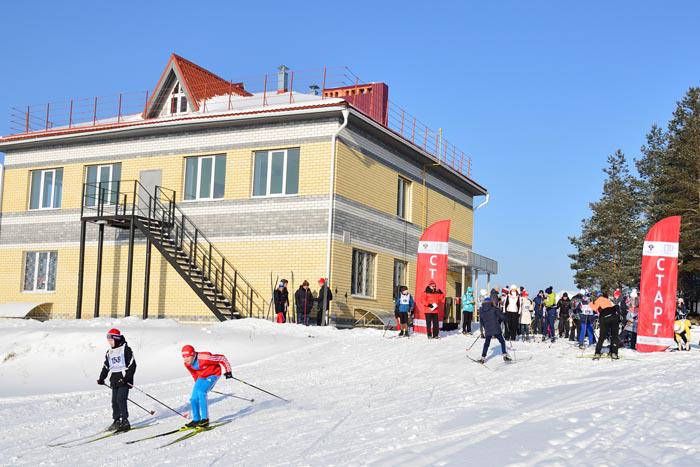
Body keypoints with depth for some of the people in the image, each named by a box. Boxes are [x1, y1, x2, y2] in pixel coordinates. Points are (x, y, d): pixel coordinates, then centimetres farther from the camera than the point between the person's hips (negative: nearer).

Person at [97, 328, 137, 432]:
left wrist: (127, 377, -17)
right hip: (115, 380, 7)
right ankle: (116, 421, 16)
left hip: (124, 380, -7)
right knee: (114, 401, 6)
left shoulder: (126, 349, -6)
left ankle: (125, 421, -11)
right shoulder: (109, 353, 15)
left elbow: (132, 364, -9)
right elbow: (106, 366, 24)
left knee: (121, 399, -15)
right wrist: (101, 378, 17)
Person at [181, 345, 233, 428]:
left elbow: (222, 358, -23)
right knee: (194, 398, -3)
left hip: (213, 375, -7)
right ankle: (196, 420, 16)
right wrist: (198, 384, 19)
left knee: (201, 392, -26)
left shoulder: (204, 358, -33)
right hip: (202, 377, 7)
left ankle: (205, 419, -19)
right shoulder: (187, 363, -12)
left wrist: (228, 371, -19)